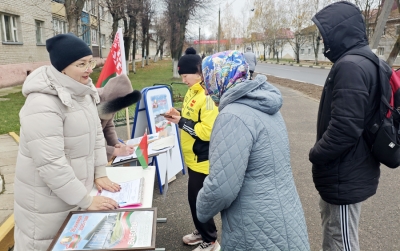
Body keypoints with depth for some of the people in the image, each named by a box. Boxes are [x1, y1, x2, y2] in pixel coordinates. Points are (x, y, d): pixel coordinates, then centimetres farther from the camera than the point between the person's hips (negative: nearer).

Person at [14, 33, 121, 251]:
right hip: (48, 198, -7)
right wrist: (86, 201, -22)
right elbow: (50, 163, -28)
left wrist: (100, 174, 4)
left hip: (74, 190, 7)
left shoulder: (83, 92, 1)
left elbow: (96, 134, 9)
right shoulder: (43, 104, -26)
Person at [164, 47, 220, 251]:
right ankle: (201, 232, 40)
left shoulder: (207, 96, -23)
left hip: (203, 159, -10)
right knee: (194, 198, 21)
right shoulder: (192, 91, 7)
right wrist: (178, 115, 1)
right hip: (193, 157, 10)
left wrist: (181, 122, -21)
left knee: (198, 200, 4)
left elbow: (208, 131, -28)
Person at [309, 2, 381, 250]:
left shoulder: (350, 66, -23)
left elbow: (345, 128, -30)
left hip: (345, 176, -10)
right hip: (345, 170, 10)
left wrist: (316, 155, -13)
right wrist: (321, 154, 11)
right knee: (331, 228, 27)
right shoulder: (364, 60, 10)